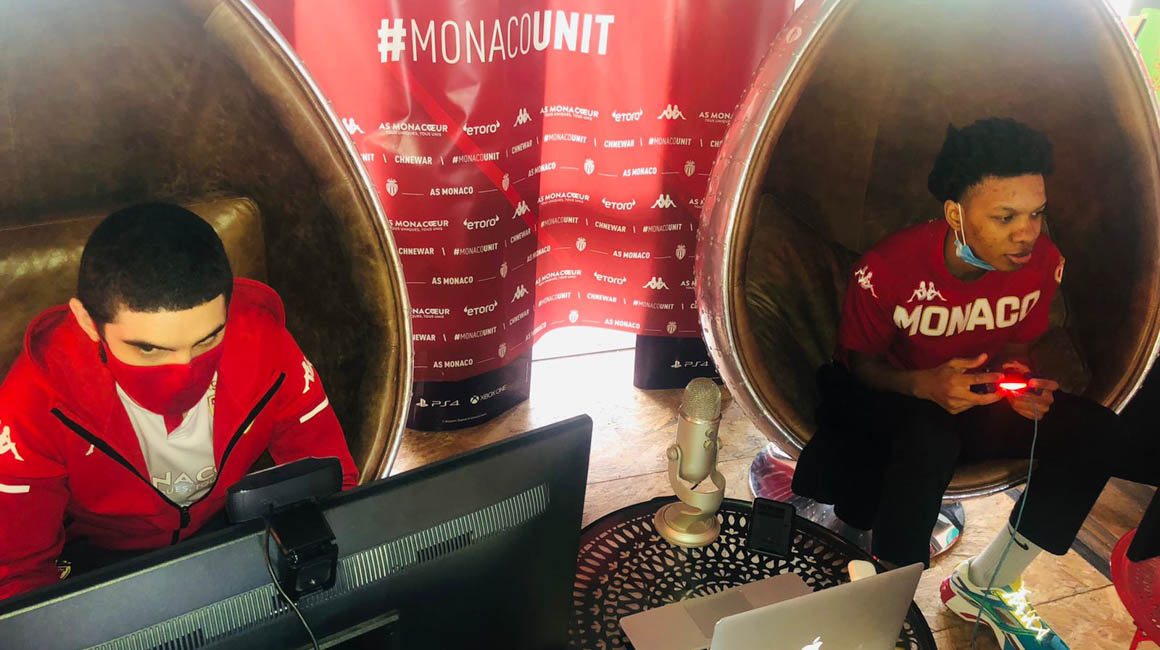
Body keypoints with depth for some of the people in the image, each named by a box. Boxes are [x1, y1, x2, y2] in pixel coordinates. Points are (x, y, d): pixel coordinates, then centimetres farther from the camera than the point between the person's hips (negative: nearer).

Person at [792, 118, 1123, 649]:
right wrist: (923, 385, -32)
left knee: (1096, 431, -17)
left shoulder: (1043, 262, -11)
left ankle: (982, 586, -5)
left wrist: (1022, 381, -17)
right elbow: (859, 361, -11)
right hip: (890, 398, -5)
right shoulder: (887, 268, -25)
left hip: (982, 403, 5)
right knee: (930, 439, -39)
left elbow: (1017, 345, 7)